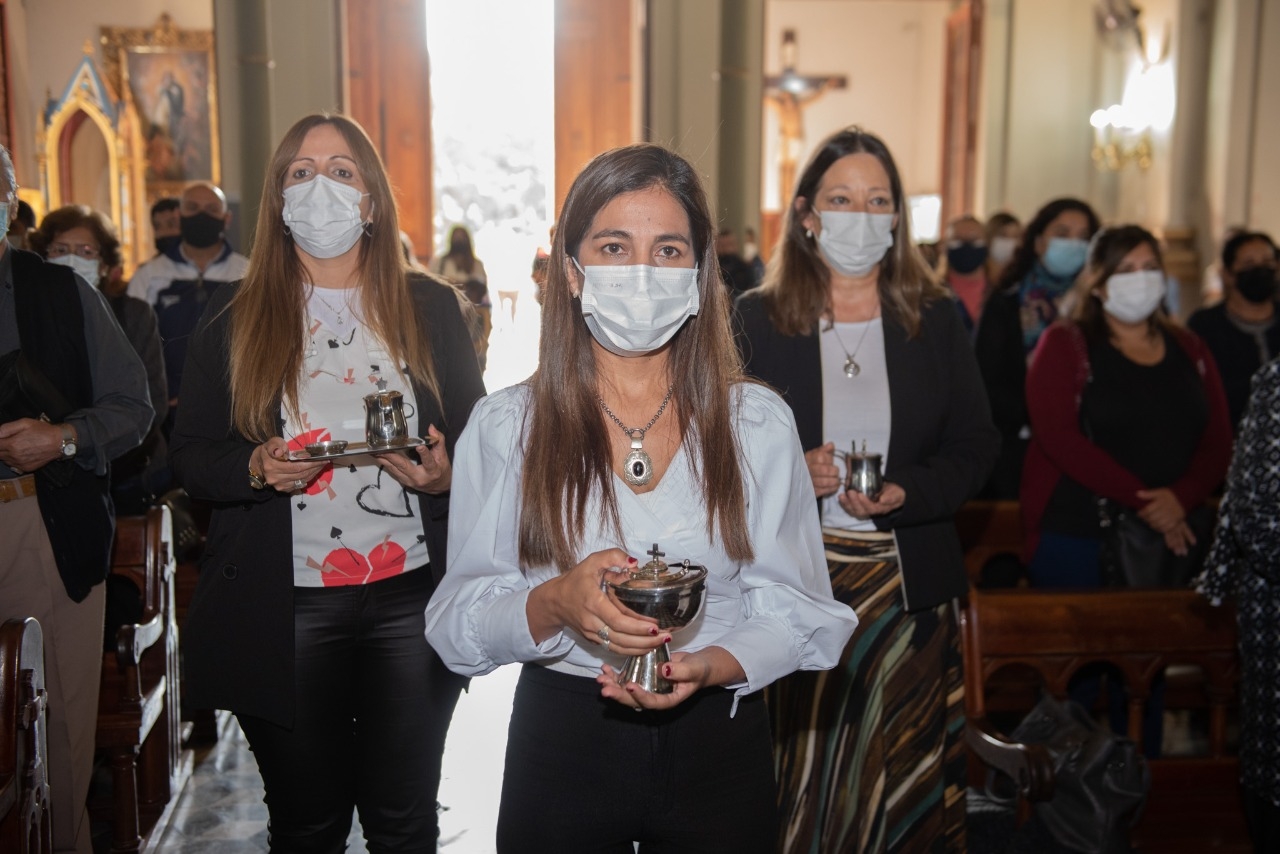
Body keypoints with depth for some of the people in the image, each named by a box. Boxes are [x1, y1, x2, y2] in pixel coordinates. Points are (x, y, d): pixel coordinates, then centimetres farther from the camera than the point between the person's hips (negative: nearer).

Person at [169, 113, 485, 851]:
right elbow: (190, 455, 6)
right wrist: (257, 469, -14)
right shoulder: (234, 319, 5)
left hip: (411, 600, 0)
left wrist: (443, 476, -13)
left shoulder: (429, 307, 6)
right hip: (283, 608, 0)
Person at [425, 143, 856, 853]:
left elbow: (802, 612, -3)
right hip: (559, 746, 0)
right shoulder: (504, 425, -5)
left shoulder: (759, 423, -3)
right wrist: (555, 604, -26)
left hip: (717, 745, 1)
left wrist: (707, 666, -21)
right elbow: (457, 621, -7)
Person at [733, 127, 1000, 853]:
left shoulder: (936, 319, 7)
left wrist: (904, 494, -13)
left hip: (909, 584, 1)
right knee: (801, 786, 5)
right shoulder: (757, 319, 3)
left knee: (904, 779, 7)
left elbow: (977, 445, 5)